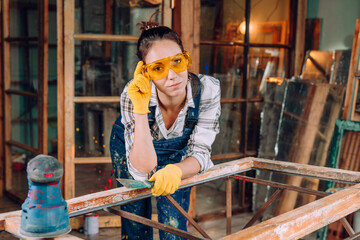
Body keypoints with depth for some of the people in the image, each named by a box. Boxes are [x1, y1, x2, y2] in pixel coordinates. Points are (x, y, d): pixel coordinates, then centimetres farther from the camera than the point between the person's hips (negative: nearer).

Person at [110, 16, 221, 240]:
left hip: (177, 152, 1)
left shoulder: (207, 89, -32)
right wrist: (140, 109, -48)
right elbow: (142, 171, -37)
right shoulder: (132, 96, -36)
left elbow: (199, 152, -25)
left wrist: (175, 170, -46)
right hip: (130, 147, -1)